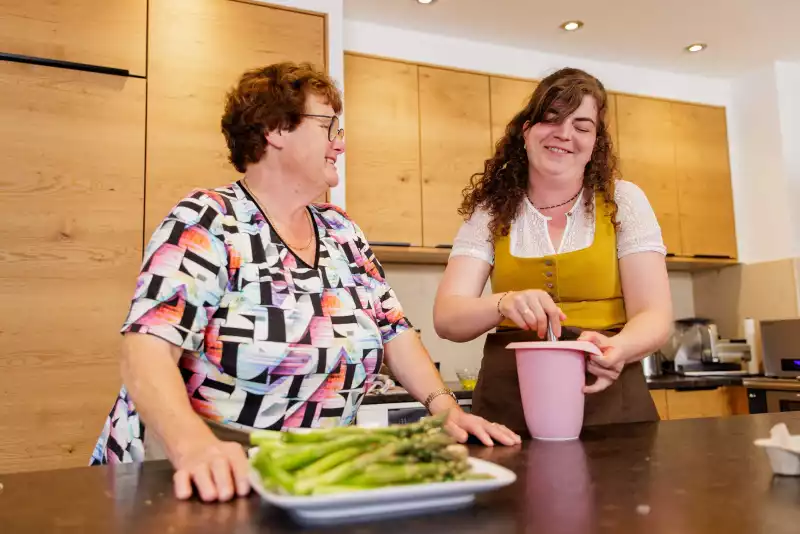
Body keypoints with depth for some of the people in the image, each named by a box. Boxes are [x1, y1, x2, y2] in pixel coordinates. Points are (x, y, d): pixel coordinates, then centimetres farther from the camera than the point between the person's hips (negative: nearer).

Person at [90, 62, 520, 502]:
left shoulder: (342, 233, 9)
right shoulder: (205, 223, -8)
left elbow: (393, 331, 10)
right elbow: (147, 349, -19)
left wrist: (445, 407, -5)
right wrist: (194, 446, -35)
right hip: (215, 482, -4)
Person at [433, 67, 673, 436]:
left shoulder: (623, 203, 2)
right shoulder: (491, 212, 3)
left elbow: (654, 316, -4)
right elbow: (447, 317, -6)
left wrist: (616, 348, -25)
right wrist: (504, 305, -26)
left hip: (610, 408, 0)